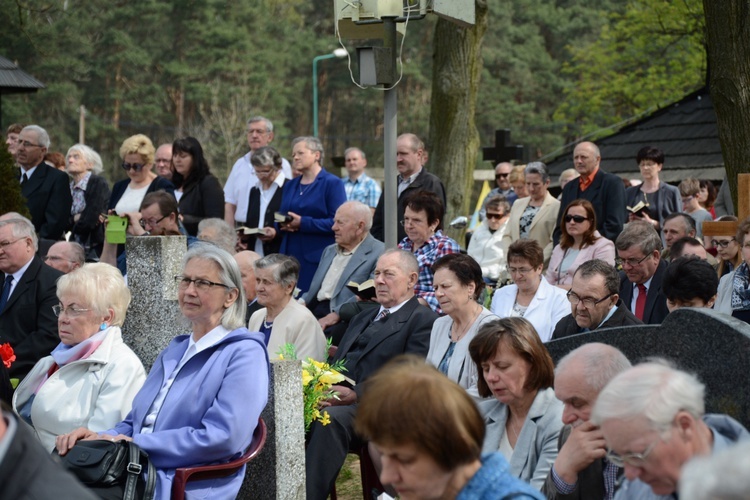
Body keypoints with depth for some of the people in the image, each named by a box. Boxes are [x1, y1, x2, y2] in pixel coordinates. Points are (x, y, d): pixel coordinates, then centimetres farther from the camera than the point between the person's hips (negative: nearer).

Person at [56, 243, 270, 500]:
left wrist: (134, 445, -14)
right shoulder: (175, 349, 21)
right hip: (138, 475, 7)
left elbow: (221, 438, -17)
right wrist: (100, 437, -3)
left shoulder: (244, 354, -5)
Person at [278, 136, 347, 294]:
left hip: (317, 258, -6)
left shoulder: (332, 183, -2)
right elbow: (281, 217, 21)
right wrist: (283, 224, -3)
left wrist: (303, 223, -17)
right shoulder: (290, 186, 18)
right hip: (290, 256, 6)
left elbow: (337, 222, -11)